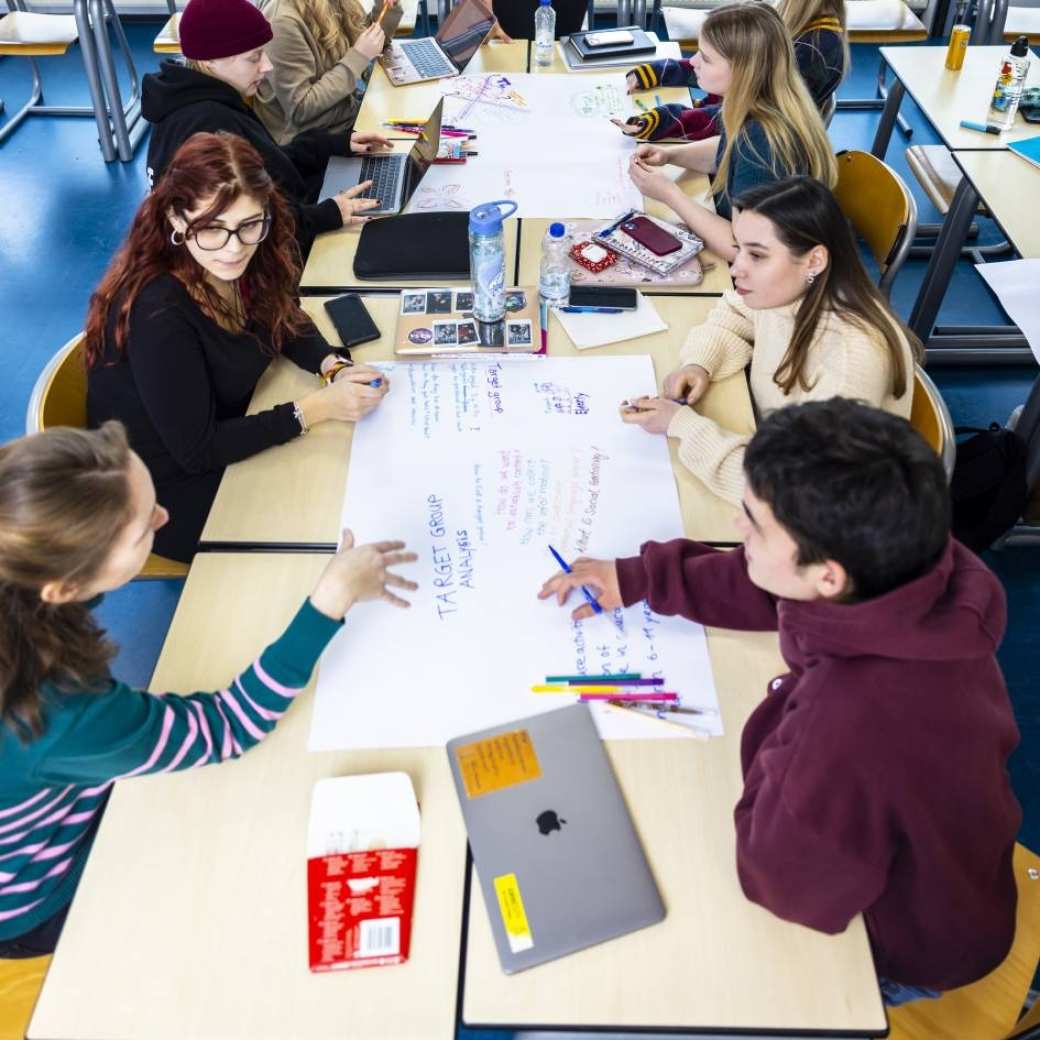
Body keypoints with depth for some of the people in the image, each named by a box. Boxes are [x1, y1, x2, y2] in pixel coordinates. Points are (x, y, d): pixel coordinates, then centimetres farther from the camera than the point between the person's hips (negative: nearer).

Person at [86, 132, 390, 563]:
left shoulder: (244, 262, -13)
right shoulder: (159, 313, -33)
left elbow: (284, 320, 6)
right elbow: (196, 451, -27)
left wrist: (334, 368, -14)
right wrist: (317, 407, -27)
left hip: (225, 432, 7)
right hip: (170, 496, -7)